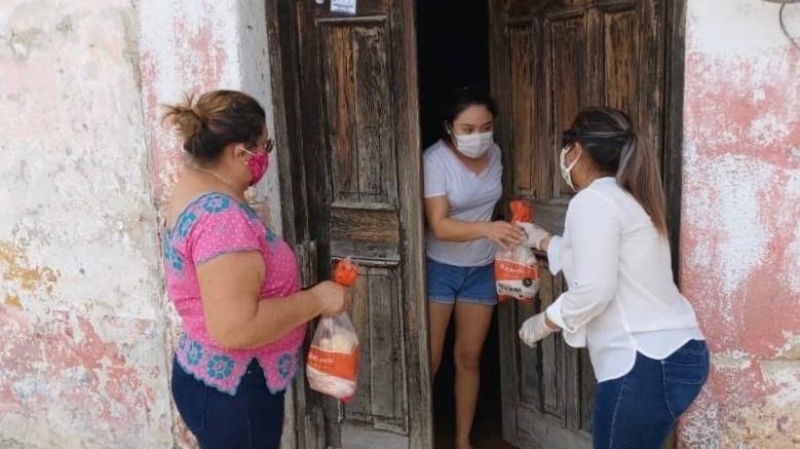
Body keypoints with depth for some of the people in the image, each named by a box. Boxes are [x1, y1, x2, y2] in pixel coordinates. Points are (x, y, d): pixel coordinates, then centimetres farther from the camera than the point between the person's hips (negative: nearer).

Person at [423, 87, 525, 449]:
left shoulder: (494, 153, -3)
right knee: (428, 361, 0)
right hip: (439, 269, -4)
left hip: (481, 270, 5)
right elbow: (439, 226, -29)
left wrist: (505, 238, 18)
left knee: (469, 358, 11)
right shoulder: (435, 159, -20)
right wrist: (486, 229, -44)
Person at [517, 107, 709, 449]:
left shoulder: (593, 201, -11)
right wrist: (541, 240, 47)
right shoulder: (625, 197, 19)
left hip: (646, 364, -10)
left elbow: (593, 289, -21)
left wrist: (544, 322, -6)